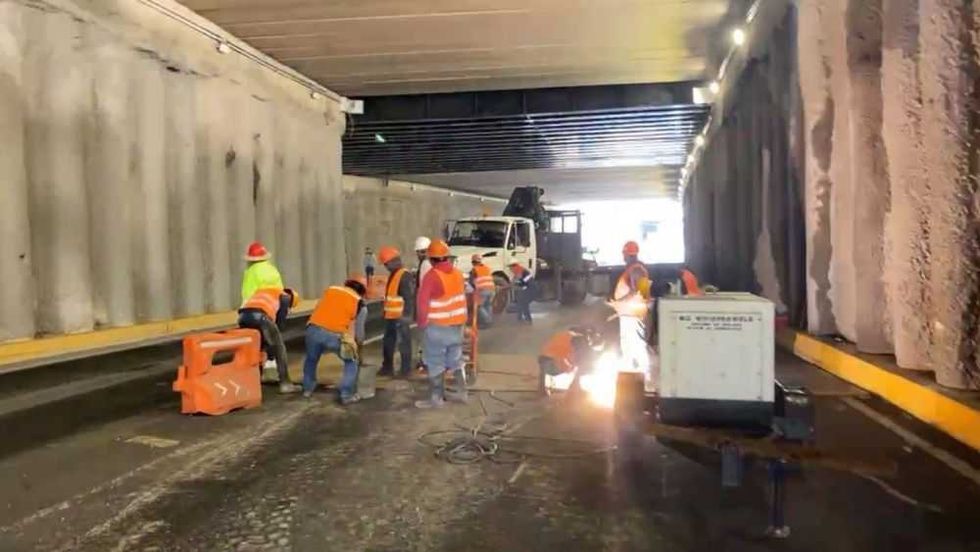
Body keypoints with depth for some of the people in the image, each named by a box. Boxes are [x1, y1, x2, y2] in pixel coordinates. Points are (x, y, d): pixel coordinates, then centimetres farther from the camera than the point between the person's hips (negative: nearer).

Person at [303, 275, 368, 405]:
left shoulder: (330, 289, 22)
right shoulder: (360, 304, 13)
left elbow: (316, 310, 22)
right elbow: (359, 332, 16)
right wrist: (358, 343, 37)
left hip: (314, 330, 3)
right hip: (335, 336, -3)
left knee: (311, 359, 31)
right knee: (351, 362, 20)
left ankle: (307, 389, 43)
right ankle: (346, 395, 14)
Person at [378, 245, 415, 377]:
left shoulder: (405, 276, -16)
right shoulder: (393, 275, 15)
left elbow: (409, 298, -22)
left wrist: (406, 316, -26)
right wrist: (386, 312, 24)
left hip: (401, 317, -10)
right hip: (391, 317, 10)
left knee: (403, 343, -1)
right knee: (388, 343, 15)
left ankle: (406, 370, 7)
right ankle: (387, 367, 25)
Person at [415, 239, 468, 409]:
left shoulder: (432, 276, -17)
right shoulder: (458, 274, 4)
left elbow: (422, 303, -16)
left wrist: (422, 323, -4)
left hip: (437, 326, -6)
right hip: (457, 325, 7)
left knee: (435, 363, 2)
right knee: (456, 360, 16)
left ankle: (436, 398, 7)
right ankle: (462, 393, 23)